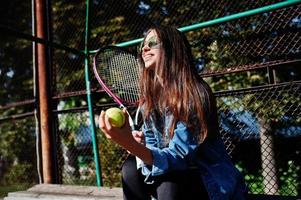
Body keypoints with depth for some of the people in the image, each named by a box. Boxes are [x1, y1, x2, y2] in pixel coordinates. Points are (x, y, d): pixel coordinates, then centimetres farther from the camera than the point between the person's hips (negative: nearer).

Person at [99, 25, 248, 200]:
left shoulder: (196, 94, -23)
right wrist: (138, 144, -19)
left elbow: (178, 158, -29)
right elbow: (153, 150, 5)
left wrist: (130, 144, -47)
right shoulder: (149, 100, -1)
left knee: (169, 184, -32)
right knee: (131, 167, -16)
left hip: (214, 185, -6)